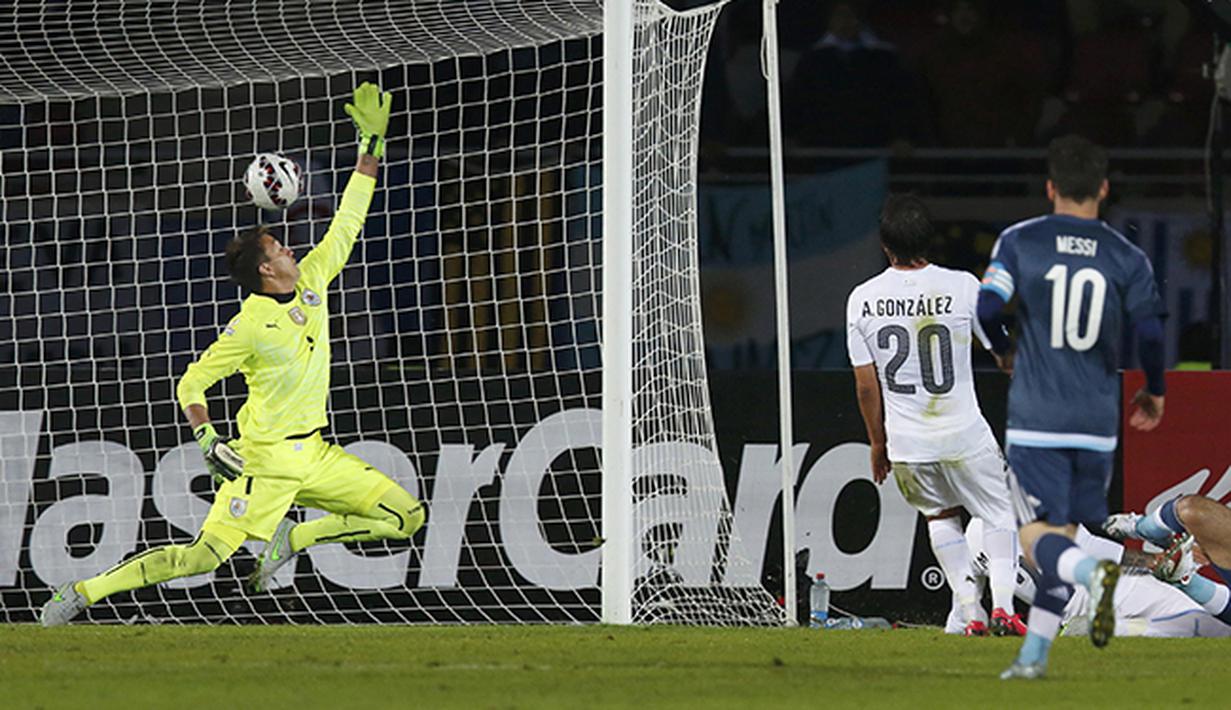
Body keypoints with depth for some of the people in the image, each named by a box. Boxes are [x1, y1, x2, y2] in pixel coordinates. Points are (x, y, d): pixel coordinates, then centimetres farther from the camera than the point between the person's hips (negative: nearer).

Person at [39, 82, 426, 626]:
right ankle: (82, 592, -9)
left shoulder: (312, 281, 4)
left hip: (313, 455, 7)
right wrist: (207, 442, -22)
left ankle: (287, 540, 11)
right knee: (204, 555, -18)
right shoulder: (250, 326, -15)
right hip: (264, 459, -7)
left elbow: (348, 220, 10)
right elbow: (190, 384, -9)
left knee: (407, 517, 2)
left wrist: (372, 146, 5)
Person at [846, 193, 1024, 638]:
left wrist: (878, 443, 14)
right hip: (963, 434, -2)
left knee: (939, 515, 24)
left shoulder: (863, 300, -4)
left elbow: (866, 384, 1)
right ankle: (1003, 604, -3)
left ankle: (971, 612, 16)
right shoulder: (962, 287, -10)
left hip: (905, 442, 2)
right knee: (999, 513, 15)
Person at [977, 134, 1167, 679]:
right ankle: (1033, 653, 12)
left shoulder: (1019, 242, -1)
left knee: (1039, 539, -3)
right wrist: (1154, 392, 14)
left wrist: (1004, 352, 13)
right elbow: (1150, 332, -5)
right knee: (1064, 532, 14)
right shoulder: (1126, 257, 1)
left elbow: (986, 308, -10)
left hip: (1034, 418, -2)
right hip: (1096, 420, 2)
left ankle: (1094, 573, -35)